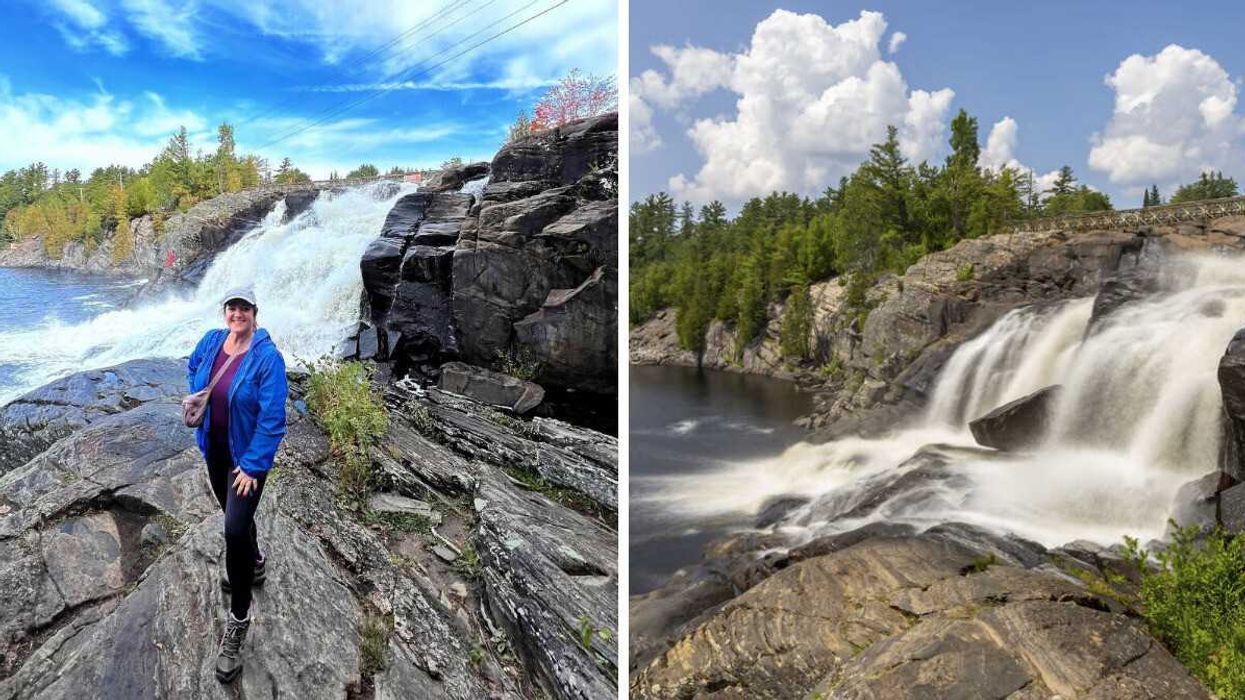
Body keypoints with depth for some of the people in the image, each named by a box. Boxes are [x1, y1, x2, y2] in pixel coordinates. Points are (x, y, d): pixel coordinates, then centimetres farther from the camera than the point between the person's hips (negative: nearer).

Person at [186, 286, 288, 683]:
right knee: (233, 515, 25)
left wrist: (252, 466, -25)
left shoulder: (267, 357, -23)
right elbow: (193, 370, 21)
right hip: (214, 448, 7)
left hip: (248, 454, -7)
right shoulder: (211, 341, -5)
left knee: (235, 528, -16)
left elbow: (272, 418, -24)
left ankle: (238, 621, -5)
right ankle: (253, 565, 53)